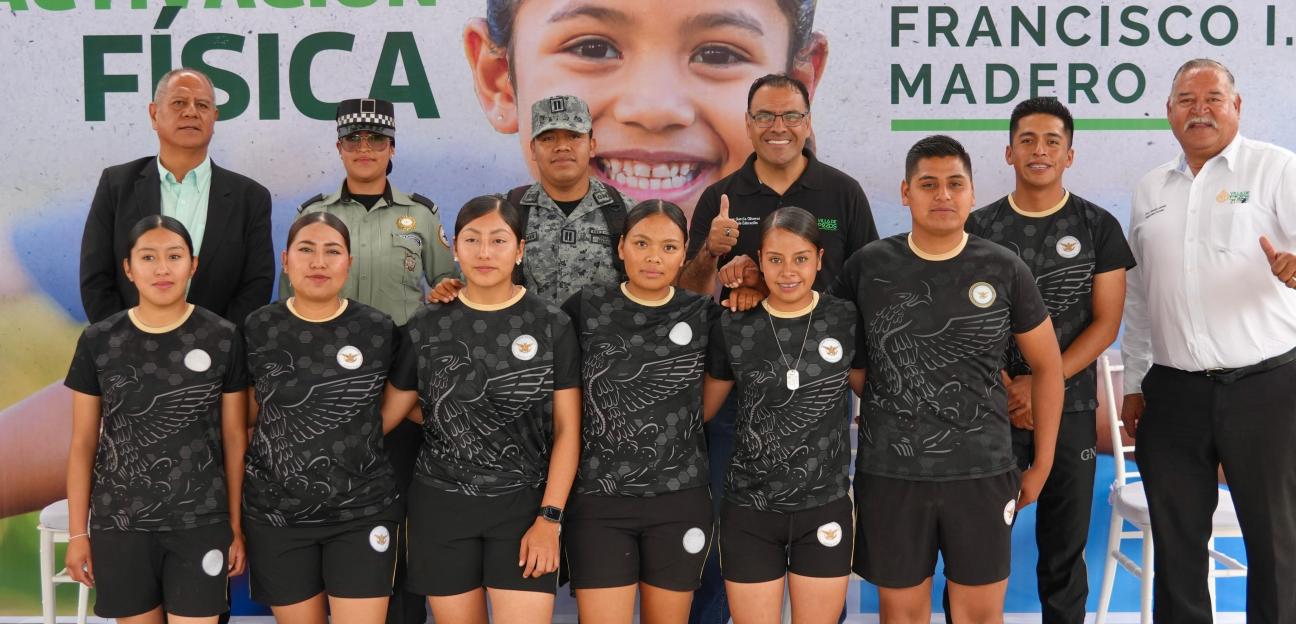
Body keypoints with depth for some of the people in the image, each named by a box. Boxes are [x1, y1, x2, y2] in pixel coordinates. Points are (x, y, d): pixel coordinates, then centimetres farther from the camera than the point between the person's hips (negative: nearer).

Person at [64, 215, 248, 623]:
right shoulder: (98, 342, 0)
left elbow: (234, 437, 2)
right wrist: (77, 532, 3)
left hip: (201, 523, -1)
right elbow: (83, 443, 4)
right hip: (119, 524, 1)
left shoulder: (223, 340, -2)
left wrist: (236, 525, 2)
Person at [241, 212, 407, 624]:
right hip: (276, 514, 1)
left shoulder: (379, 330, -3)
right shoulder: (258, 330, -1)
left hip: (362, 513, -1)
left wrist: (350, 445, 2)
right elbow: (248, 415, 8)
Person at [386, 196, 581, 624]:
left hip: (525, 504, -1)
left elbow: (567, 429, -3)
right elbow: (389, 413, 8)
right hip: (441, 505, 2)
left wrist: (549, 518, -8)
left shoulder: (552, 326, -1)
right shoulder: (426, 328, 3)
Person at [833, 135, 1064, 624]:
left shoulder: (1005, 271, -1)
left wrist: (1042, 463, 7)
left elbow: (1047, 366, 7)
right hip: (889, 473, 0)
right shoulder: (867, 267, -1)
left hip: (982, 473, 0)